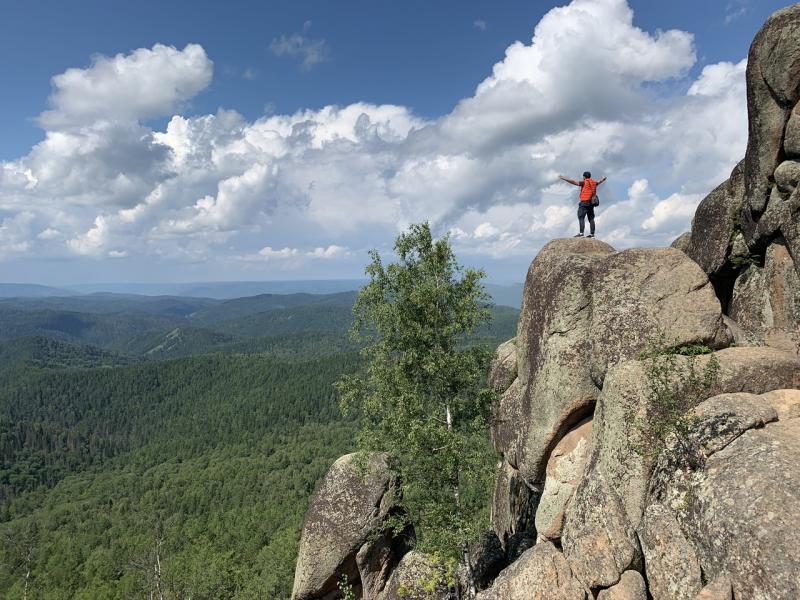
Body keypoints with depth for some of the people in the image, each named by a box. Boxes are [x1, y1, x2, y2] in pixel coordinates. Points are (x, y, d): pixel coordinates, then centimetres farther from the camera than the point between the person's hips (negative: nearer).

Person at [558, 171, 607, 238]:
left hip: (584, 202, -7)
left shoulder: (584, 182, -5)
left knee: (581, 217, -11)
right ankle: (592, 234, 6)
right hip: (591, 203, 7)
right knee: (591, 218, 8)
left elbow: (574, 182, -10)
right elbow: (599, 182, 36)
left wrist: (563, 178, -10)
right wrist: (603, 179, 60)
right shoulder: (594, 183, 14)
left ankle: (581, 233, -22)